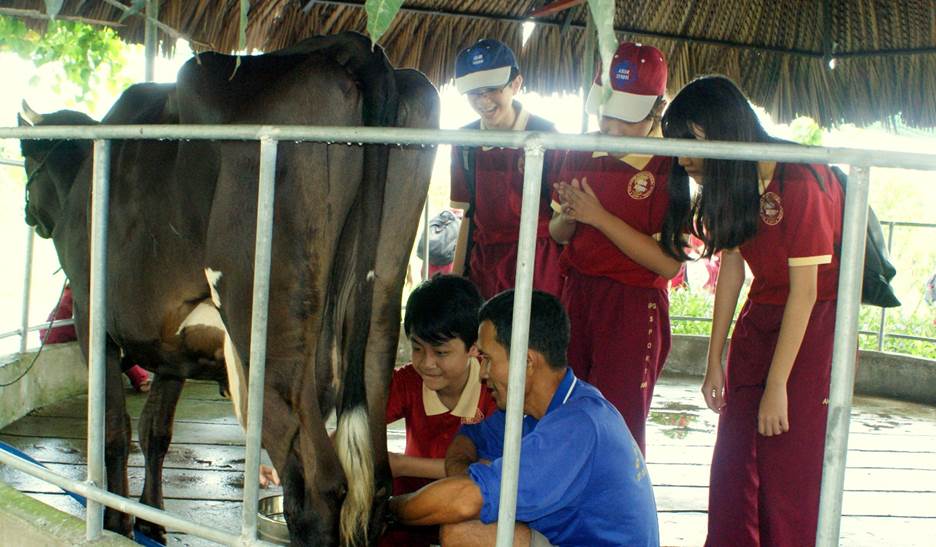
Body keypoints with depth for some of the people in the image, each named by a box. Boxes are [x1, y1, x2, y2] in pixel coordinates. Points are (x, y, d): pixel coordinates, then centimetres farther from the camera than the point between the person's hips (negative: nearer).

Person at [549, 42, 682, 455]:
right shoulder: (583, 153, 6)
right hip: (576, 294, 5)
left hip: (633, 306, -5)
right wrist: (568, 217, -7)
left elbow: (668, 264, -17)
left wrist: (599, 217, -18)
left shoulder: (672, 165, -11)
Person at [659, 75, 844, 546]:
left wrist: (776, 387, -17)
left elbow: (805, 290, -20)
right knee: (734, 457, 6)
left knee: (789, 465, -4)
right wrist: (715, 361, 7)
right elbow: (731, 266, 6)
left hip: (816, 321, -7)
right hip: (760, 318, 7)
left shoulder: (799, 182, -22)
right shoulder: (730, 184, 0)